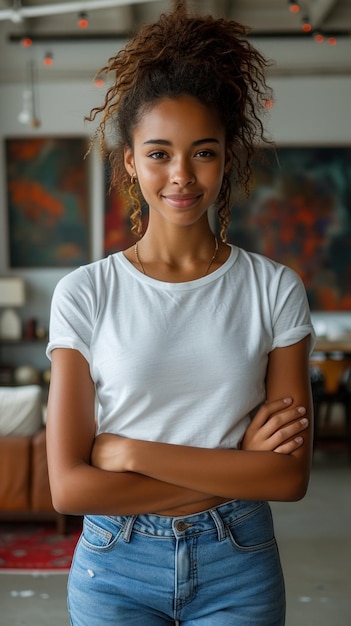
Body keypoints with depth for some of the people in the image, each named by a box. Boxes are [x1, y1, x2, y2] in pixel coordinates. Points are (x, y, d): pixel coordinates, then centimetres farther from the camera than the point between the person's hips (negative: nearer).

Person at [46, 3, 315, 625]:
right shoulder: (84, 294, -7)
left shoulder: (275, 289, -5)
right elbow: (69, 486, -12)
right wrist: (236, 469, -15)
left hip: (238, 570, 1)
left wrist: (133, 452, -16)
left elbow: (290, 474, -10)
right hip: (115, 568, 0)